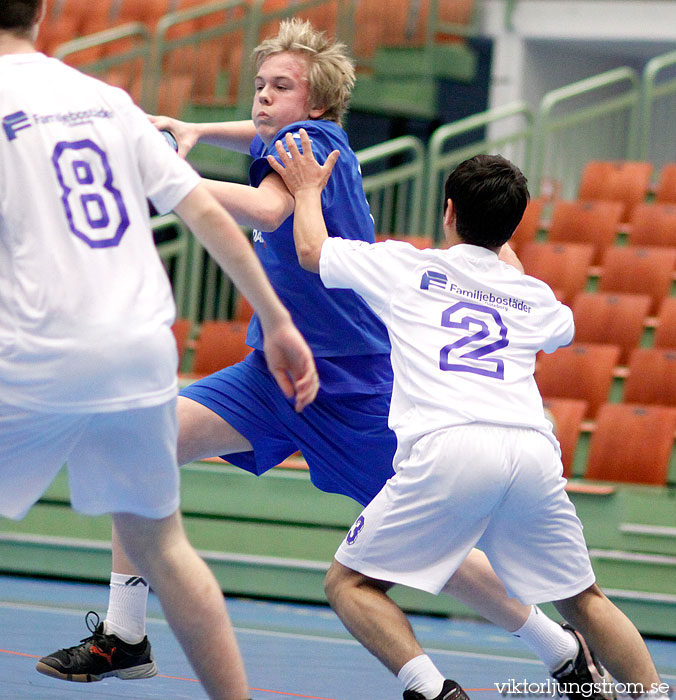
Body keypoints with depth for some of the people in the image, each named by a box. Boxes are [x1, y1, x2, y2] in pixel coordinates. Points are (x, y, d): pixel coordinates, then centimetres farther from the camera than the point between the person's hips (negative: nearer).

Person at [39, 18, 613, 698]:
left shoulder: (314, 140, -15)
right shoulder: (281, 142, 8)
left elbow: (268, 208, -37)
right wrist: (197, 131, 17)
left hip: (352, 381, -8)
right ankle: (124, 635, -6)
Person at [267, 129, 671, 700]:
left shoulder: (407, 266, 18)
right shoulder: (533, 295, 27)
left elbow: (312, 250, 30)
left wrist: (309, 189, 49)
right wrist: (504, 253, 67)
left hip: (446, 446, -3)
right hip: (534, 450, 4)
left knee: (350, 584, 7)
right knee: (581, 599, 19)